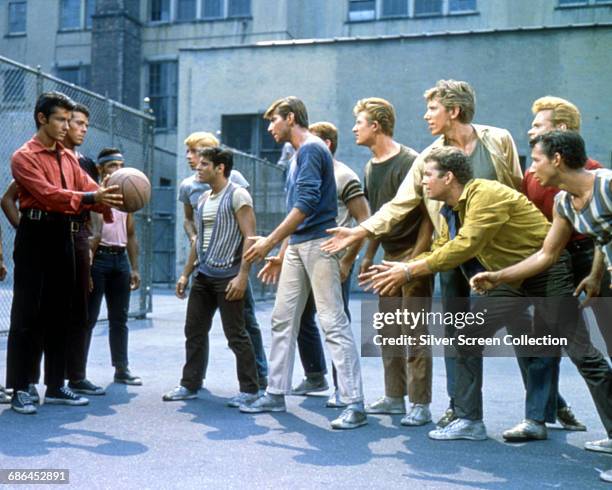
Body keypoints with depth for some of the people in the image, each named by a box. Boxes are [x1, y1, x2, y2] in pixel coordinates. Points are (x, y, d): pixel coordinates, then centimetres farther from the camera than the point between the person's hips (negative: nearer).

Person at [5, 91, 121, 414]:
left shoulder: (68, 158, 16)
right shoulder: (24, 157, -6)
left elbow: (88, 187, 4)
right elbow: (47, 194, -20)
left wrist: (112, 198, -18)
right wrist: (91, 199, -30)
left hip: (64, 237, 7)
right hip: (36, 235, -7)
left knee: (59, 315, 11)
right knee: (27, 316, -3)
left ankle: (55, 386, 20)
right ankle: (19, 389, 4)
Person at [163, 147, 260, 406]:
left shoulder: (237, 195, -9)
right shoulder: (203, 199, 15)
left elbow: (249, 237, -15)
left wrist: (242, 276, -22)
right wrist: (185, 274, 19)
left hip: (227, 277, -8)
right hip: (203, 275, 8)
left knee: (236, 335, -2)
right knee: (194, 330, 9)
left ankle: (249, 389, 8)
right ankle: (190, 384, 20)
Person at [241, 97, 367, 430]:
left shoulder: (311, 149, -9)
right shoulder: (298, 154, 20)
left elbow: (306, 204, -19)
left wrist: (270, 242, -17)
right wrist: (281, 253, 23)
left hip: (317, 243, -10)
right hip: (296, 246, 10)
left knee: (333, 323, -10)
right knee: (283, 320, 11)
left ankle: (355, 405, -8)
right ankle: (276, 394, 20)